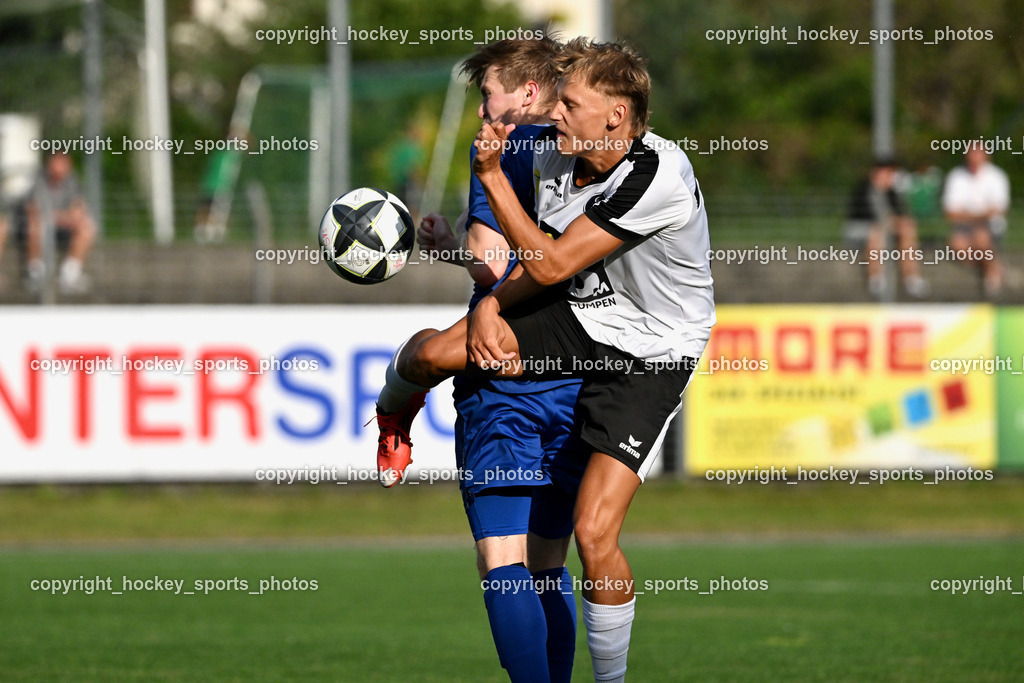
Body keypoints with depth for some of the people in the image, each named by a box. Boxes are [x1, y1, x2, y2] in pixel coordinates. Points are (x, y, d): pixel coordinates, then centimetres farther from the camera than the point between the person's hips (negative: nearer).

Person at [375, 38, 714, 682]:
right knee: (427, 353, -8)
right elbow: (536, 263, 10)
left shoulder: (657, 177, -29)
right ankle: (390, 425, 31)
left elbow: (551, 264, -26)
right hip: (581, 317, 7)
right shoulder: (555, 152, -4)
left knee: (594, 534, -19)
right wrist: (491, 303, -9)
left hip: (651, 353, -7)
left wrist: (492, 175, -23)